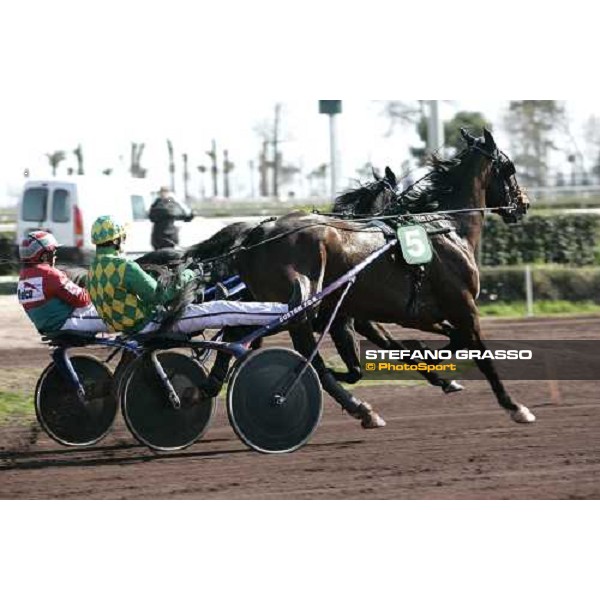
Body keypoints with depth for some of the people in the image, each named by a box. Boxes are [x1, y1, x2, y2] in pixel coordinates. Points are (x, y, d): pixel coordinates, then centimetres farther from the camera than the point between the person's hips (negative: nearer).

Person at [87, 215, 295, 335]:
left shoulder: (93, 270, 3)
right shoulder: (125, 268, -25)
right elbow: (159, 297, -23)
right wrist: (183, 278, -8)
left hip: (131, 327, 9)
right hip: (151, 323, -9)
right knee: (223, 310, -11)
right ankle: (287, 310, -13)